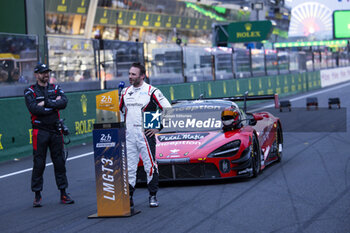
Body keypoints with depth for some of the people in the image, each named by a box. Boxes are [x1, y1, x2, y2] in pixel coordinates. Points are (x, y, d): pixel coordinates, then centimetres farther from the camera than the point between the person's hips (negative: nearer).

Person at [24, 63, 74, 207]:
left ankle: (63, 194, 13)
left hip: (56, 130, 3)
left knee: (59, 162, 6)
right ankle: (37, 195, 6)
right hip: (40, 131, -3)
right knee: (39, 163, -2)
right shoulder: (30, 91, 2)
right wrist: (54, 105, -10)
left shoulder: (55, 88, 12)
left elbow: (64, 102, -6)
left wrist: (46, 103, -15)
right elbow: (34, 109, -15)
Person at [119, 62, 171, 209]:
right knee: (129, 168, 4)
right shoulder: (125, 92, 12)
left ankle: (153, 196, 11)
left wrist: (159, 127, -6)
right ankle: (128, 198, 9)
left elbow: (168, 110, -4)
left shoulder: (151, 91, -4)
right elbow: (119, 110, 27)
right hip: (128, 136, 4)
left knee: (150, 166, 0)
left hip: (146, 134, -4)